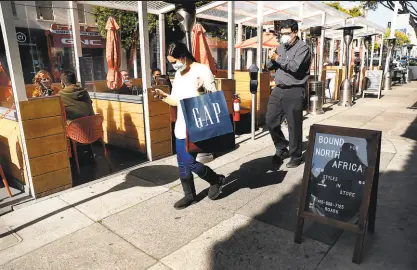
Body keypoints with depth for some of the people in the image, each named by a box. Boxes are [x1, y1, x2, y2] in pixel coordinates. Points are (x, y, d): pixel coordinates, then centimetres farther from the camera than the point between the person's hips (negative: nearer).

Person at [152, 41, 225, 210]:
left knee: (189, 163, -7)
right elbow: (176, 101, 14)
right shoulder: (178, 74, 13)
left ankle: (216, 180, 18)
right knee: (182, 164, 11)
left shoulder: (202, 70, -9)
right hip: (181, 125, 8)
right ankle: (189, 195, 28)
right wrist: (162, 96, -1)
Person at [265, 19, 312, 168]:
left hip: (294, 92, -7)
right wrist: (271, 59, -5)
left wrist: (278, 58, -11)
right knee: (271, 121, 8)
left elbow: (295, 67, -20)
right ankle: (281, 149, 27)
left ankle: (296, 156, 16)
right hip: (278, 90, 7)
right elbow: (270, 66, 17)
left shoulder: (303, 47, -5)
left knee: (294, 125, 0)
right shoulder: (281, 46, 16)